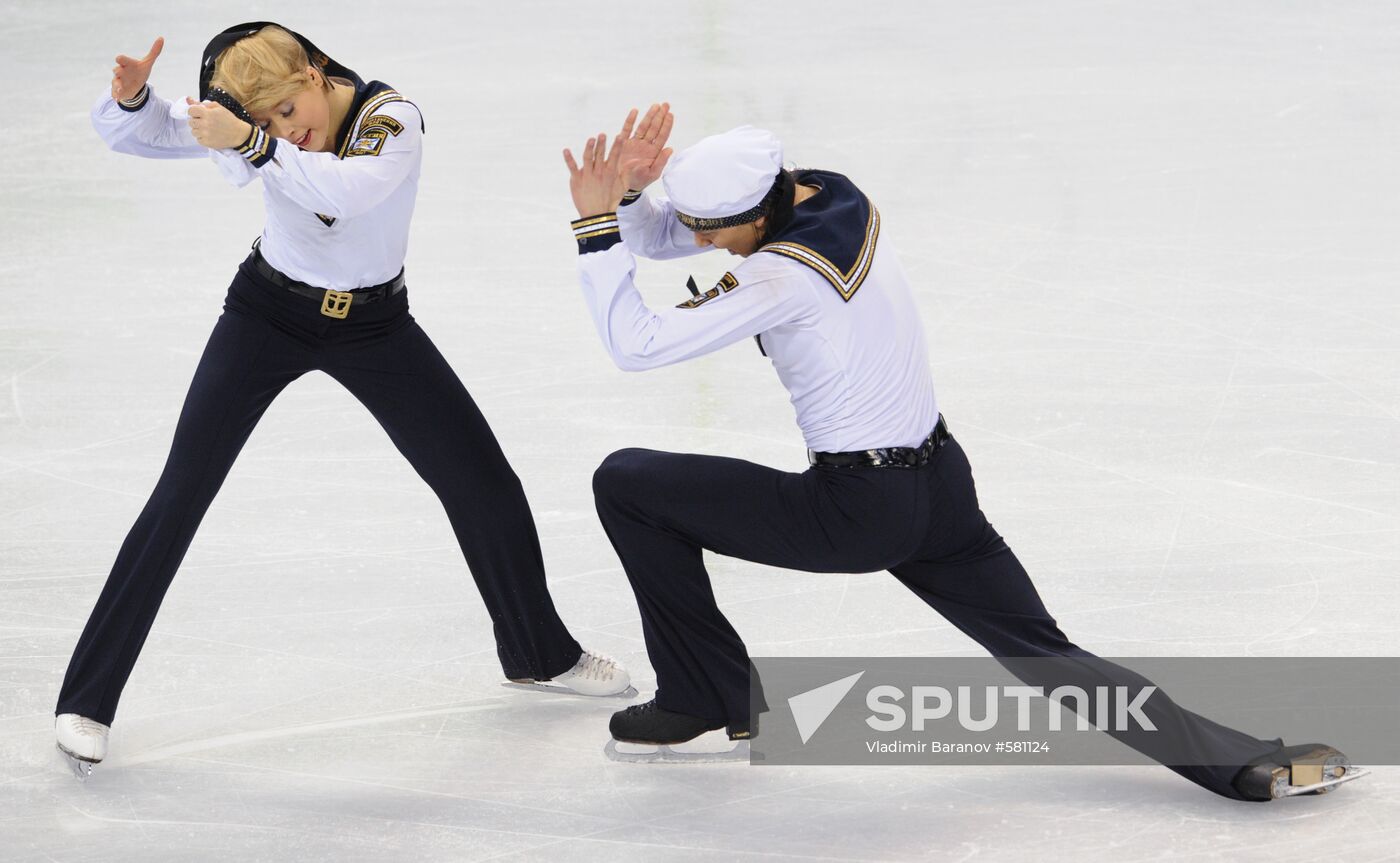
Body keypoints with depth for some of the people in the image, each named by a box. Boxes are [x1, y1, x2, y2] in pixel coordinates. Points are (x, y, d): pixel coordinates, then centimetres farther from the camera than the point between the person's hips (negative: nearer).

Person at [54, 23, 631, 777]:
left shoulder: (392, 120, -27)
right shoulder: (255, 125, -19)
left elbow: (348, 191, -47)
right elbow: (133, 136, -17)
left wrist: (252, 145, -55)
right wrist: (131, 97, -39)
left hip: (372, 326, 0)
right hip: (268, 314, 0)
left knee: (484, 485, 5)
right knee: (181, 495, -9)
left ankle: (538, 652, 32)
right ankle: (86, 700, -4)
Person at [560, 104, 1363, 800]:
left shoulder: (784, 274, -23)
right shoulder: (831, 193, 2)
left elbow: (638, 343, -21)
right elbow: (656, 237, 12)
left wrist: (596, 225, -18)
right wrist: (631, 191, -8)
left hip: (856, 515, -9)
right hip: (940, 486, 9)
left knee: (627, 482, 4)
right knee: (1047, 656, 13)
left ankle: (709, 697, 14)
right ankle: (1251, 761, -1)